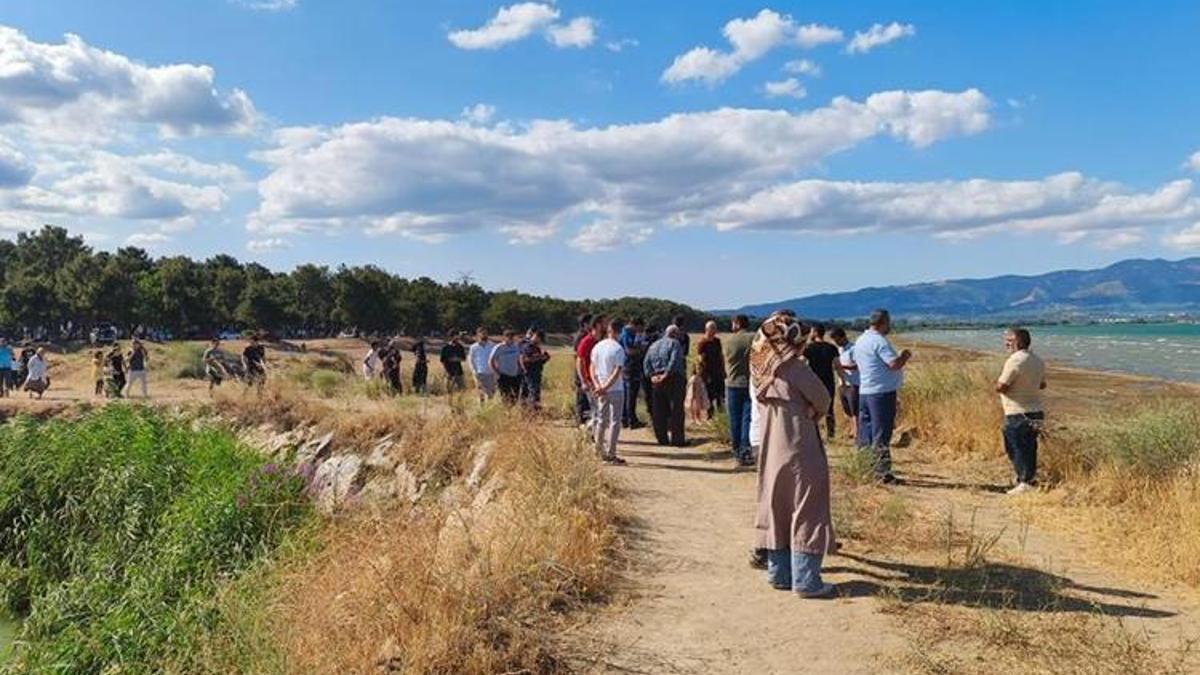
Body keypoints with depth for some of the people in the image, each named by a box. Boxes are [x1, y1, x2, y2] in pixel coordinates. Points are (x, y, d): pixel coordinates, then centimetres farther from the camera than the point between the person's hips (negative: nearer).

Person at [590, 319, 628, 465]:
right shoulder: (618, 349, -14)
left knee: (601, 420, 16)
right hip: (616, 390, -6)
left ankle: (600, 450, 22)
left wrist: (597, 385, -4)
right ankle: (611, 455, 2)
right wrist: (605, 387, -15)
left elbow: (592, 368, 4)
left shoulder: (597, 346, 5)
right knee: (615, 422, 1)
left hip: (600, 389, 6)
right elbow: (617, 373, -19)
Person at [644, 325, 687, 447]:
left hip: (657, 381, 6)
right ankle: (677, 439, -2)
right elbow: (674, 361, -18)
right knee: (676, 410, -2)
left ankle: (662, 438, 12)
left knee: (659, 411, 9)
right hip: (673, 379, -6)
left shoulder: (654, 345, 16)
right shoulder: (675, 343, -4)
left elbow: (646, 363, 8)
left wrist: (652, 375, 0)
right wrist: (666, 374, -16)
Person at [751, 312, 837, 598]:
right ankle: (806, 581, 6)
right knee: (806, 512, 2)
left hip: (771, 451, 7)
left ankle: (779, 574, 22)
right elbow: (823, 399, -8)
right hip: (799, 451, -7)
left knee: (777, 510, 15)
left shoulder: (764, 371, 4)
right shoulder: (795, 368, -16)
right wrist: (815, 414, 13)